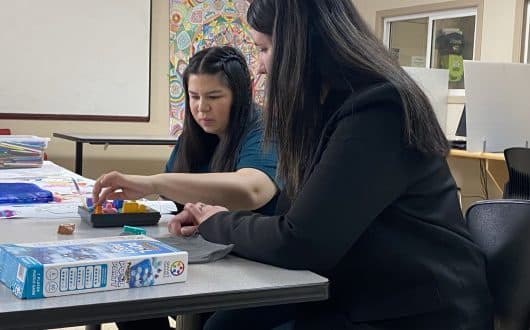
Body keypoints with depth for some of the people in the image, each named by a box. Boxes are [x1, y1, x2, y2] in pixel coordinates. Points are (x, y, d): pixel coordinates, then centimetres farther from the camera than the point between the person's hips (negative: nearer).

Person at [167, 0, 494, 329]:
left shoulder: (376, 113, -22)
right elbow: (293, 213, 10)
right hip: (364, 296, 8)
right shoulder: (330, 107, 9)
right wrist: (209, 218, 0)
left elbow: (298, 242, -24)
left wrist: (219, 224, -6)